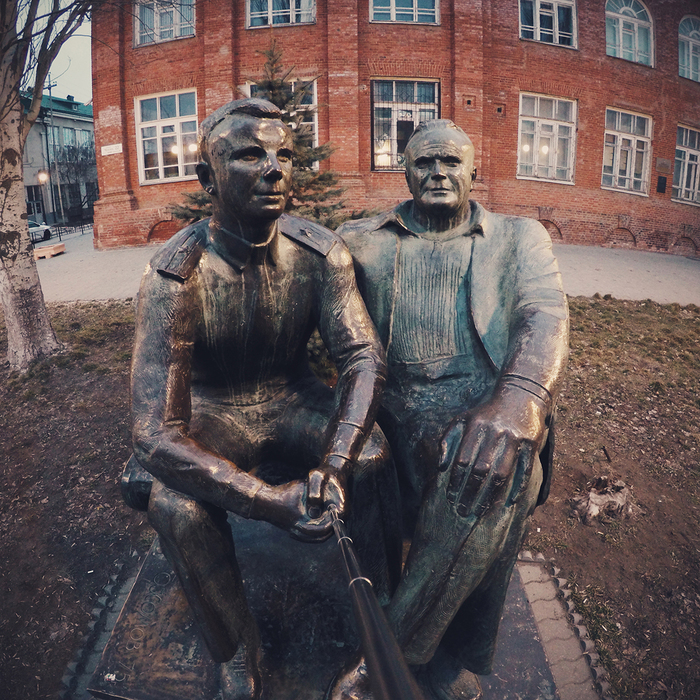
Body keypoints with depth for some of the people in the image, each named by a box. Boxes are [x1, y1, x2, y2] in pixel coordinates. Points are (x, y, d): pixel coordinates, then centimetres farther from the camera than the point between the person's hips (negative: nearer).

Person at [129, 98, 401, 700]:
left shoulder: (322, 253, -15)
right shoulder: (175, 277, -25)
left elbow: (365, 358, -17)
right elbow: (156, 436, -29)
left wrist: (336, 462, -35)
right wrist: (272, 500, -37)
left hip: (293, 399, 2)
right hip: (214, 413, -1)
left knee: (372, 458, -25)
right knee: (176, 507, -30)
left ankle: (385, 617, 4)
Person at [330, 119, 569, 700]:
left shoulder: (519, 237, 14)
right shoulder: (361, 240, 18)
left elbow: (546, 315, -4)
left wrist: (517, 399, -25)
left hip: (494, 418, 0)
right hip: (401, 417, 1)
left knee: (490, 479, -30)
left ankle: (386, 651, -7)